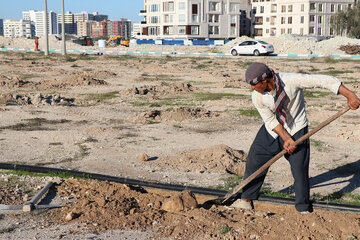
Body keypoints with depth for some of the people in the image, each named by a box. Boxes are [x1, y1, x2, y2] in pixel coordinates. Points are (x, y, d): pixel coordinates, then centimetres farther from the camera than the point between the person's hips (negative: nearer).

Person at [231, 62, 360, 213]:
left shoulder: (291, 80, -30)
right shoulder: (257, 97, -19)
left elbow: (324, 81, -28)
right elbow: (271, 121, -9)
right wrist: (286, 138, -18)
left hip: (296, 131, -3)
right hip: (271, 132, 3)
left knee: (300, 169, -7)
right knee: (254, 160, 4)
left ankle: (303, 208, 11)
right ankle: (246, 200, 20)